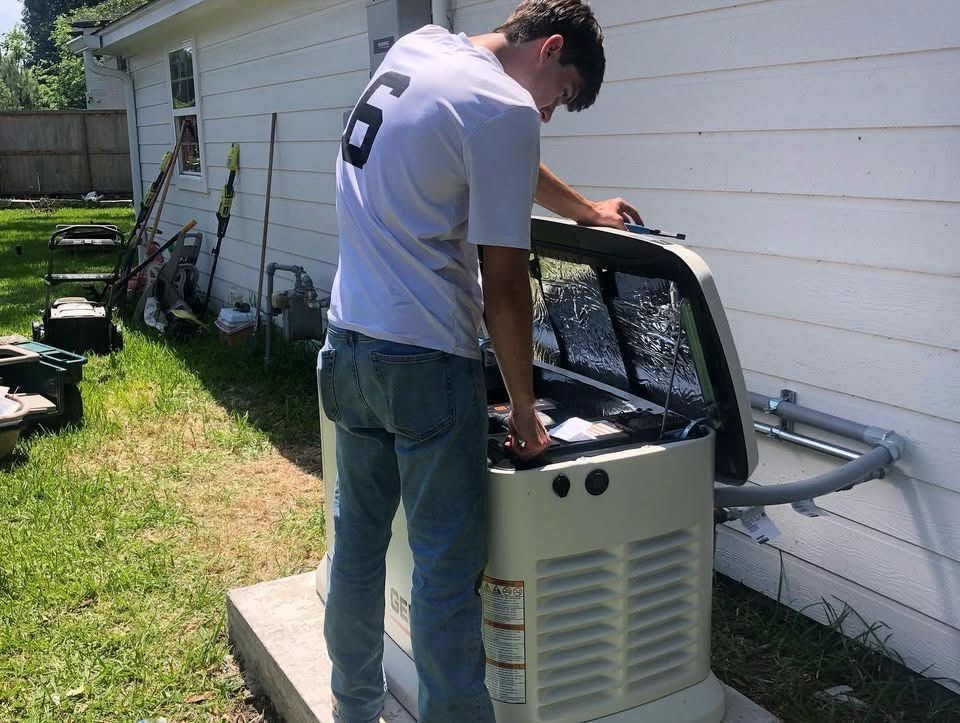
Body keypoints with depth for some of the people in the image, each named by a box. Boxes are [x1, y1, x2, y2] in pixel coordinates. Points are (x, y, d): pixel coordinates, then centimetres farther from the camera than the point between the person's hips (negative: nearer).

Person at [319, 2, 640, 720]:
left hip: (349, 345, 9)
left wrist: (584, 209, 37)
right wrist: (525, 410, 0)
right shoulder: (505, 110, -14)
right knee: (448, 568, 1)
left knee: (359, 543, 18)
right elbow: (504, 286, -12)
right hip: (426, 363, -9)